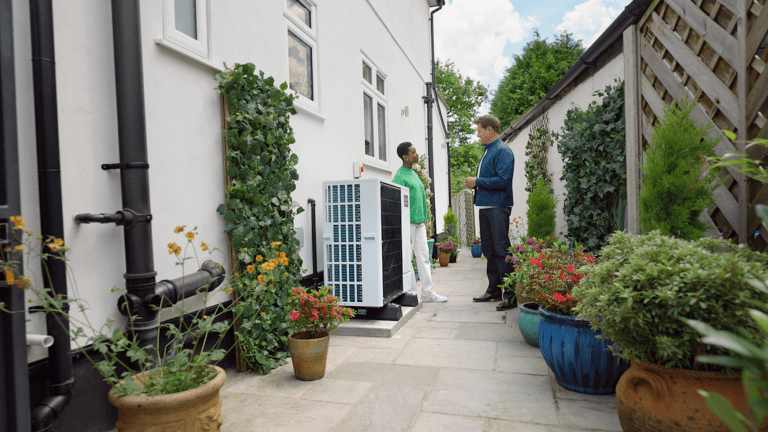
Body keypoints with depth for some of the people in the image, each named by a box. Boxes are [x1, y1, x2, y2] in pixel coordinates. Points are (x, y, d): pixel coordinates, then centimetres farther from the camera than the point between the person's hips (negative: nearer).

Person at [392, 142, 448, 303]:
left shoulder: (414, 174, 18)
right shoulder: (399, 176, -10)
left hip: (419, 223, 9)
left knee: (424, 257, 8)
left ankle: (427, 292, 14)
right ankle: (411, 292, 10)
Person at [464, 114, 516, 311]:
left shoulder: (502, 151, -11)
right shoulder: (488, 151, 19)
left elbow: (503, 180, -21)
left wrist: (477, 182, -14)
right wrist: (473, 183, 10)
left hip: (498, 207, -10)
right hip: (485, 206, 10)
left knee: (501, 250, -9)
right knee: (489, 250, 14)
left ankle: (511, 295, -2)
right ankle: (494, 291, 24)